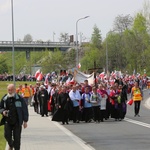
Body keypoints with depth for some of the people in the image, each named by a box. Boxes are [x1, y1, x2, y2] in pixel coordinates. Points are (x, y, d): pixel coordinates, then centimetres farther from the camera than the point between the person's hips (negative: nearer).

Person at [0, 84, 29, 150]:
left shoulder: (20, 99, -4)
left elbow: (25, 110, -1)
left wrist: (25, 121, -3)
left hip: (17, 122, -2)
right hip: (7, 121, 2)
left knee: (17, 137, -1)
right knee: (7, 135, 1)